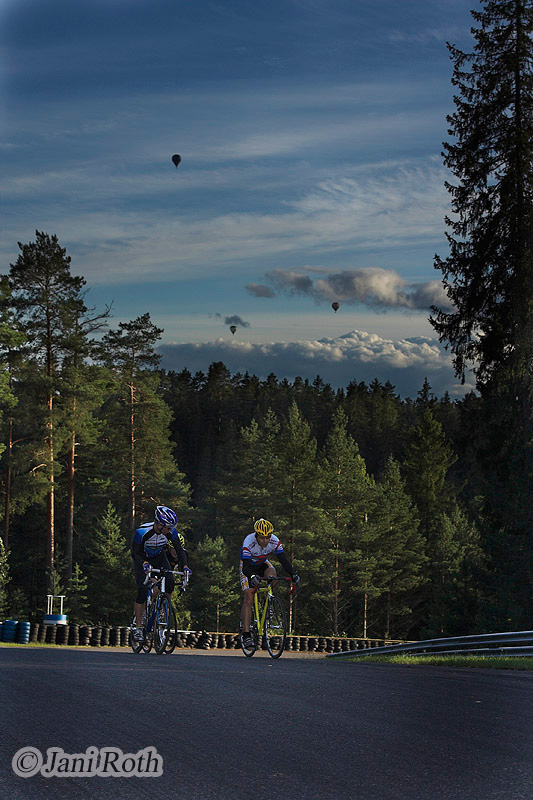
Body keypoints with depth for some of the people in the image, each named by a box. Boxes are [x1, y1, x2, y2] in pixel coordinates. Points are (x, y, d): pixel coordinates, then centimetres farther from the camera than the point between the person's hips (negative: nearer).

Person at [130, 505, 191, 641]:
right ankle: (138, 627, -10)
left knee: (170, 583, -21)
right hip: (142, 559, -3)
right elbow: (135, 553, -27)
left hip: (159, 558, 3)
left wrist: (184, 565, -32)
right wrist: (144, 563, -47)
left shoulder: (171, 532, -23)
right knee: (142, 590, -18)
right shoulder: (142, 532, -33)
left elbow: (180, 549, -16)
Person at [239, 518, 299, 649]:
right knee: (248, 598, -17)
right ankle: (246, 634, -19)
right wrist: (252, 577, -62)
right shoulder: (248, 543, -35)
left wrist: (293, 574, -39)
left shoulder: (275, 541, -24)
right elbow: (246, 567, -41)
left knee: (271, 575, -32)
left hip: (262, 564, 3)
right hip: (249, 567, -3)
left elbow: (283, 560, -23)